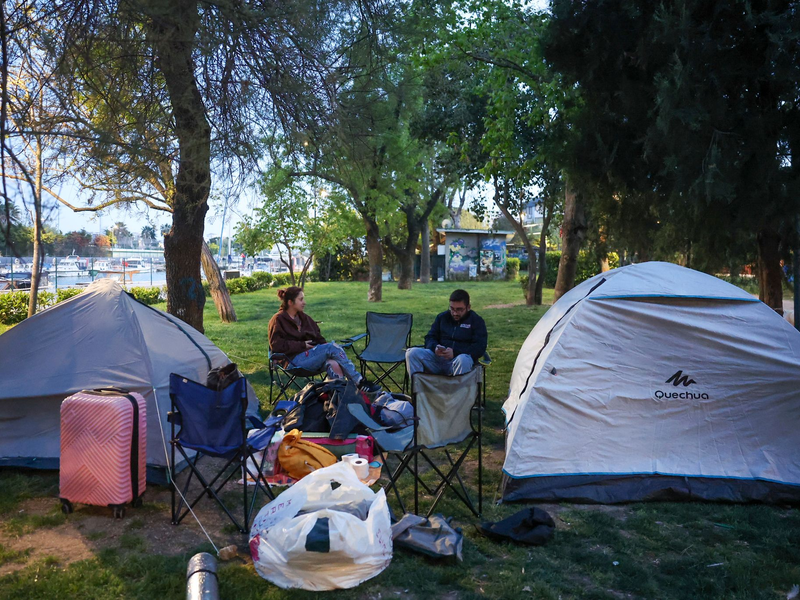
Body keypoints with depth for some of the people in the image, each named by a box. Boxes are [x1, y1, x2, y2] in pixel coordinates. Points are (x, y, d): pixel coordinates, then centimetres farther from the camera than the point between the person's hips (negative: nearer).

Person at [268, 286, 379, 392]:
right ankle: (360, 382, -24)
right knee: (332, 347, -26)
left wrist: (325, 346, 0)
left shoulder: (303, 317, 21)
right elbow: (276, 345, -9)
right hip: (293, 361, -6)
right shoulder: (278, 319, 1)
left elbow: (317, 337, 22)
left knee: (333, 365, -30)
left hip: (310, 354, 7)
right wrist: (302, 345, -12)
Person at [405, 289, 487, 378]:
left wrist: (455, 353, -19)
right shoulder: (442, 317, 20)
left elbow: (479, 348, -4)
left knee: (463, 360, -40)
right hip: (438, 358, 4)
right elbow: (430, 337, 19)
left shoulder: (477, 321, 8)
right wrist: (435, 347, -7)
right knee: (412, 353, -21)